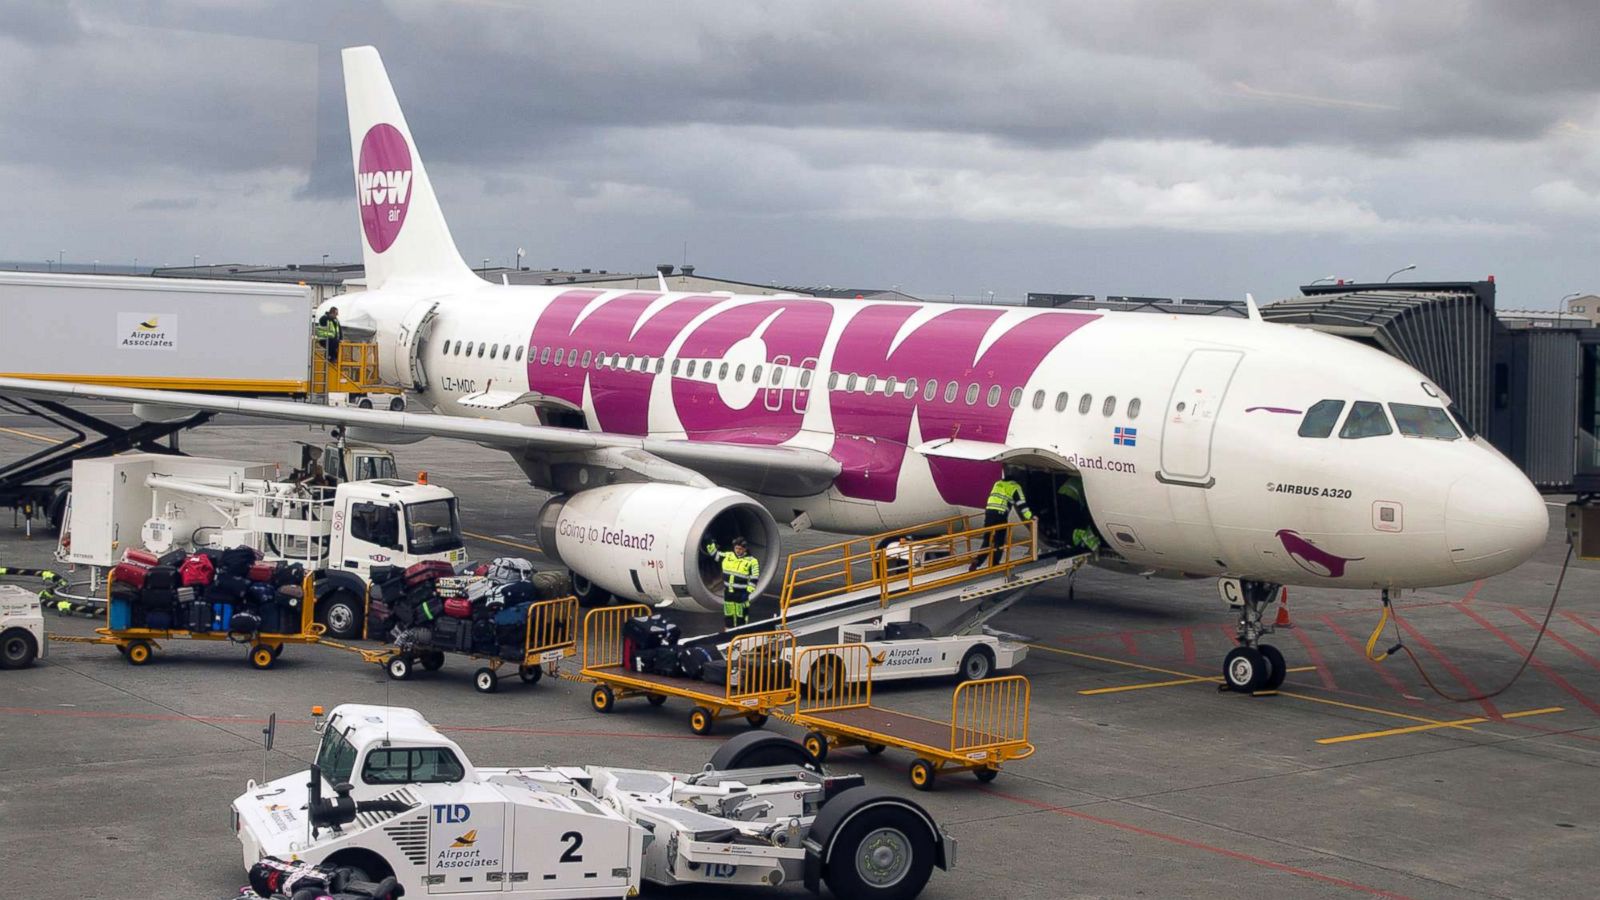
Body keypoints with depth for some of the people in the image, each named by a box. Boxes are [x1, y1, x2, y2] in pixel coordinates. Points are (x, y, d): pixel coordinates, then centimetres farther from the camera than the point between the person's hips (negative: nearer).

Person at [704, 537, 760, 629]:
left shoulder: (751, 561, -7)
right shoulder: (727, 556, 6)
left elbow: (754, 578, -9)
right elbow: (714, 553, 16)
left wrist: (748, 591, -15)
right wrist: (710, 544, 0)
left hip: (741, 594, -5)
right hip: (728, 593, 5)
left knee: (741, 616, 2)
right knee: (728, 615, 12)